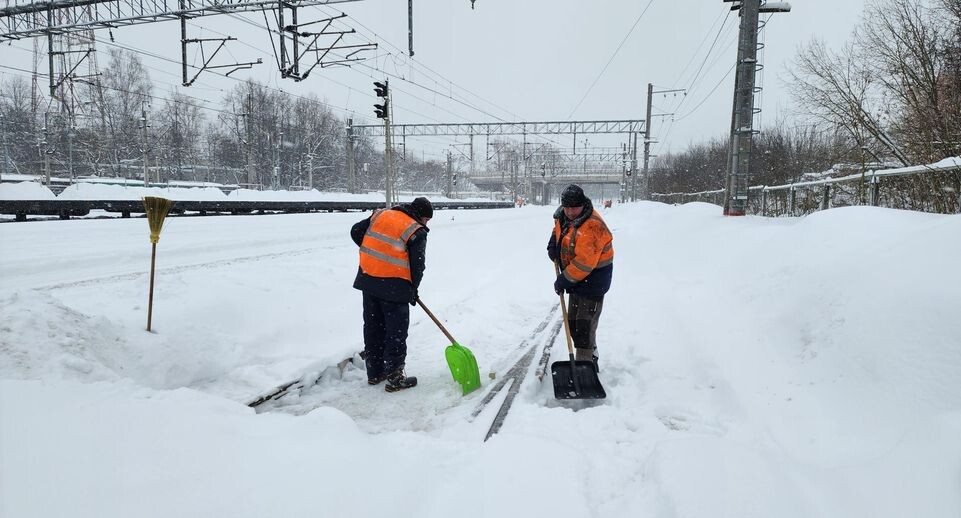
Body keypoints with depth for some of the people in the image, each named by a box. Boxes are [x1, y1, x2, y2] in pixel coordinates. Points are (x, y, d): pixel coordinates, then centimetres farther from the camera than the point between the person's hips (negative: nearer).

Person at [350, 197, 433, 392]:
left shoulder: (380, 214, 7)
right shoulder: (417, 232, -9)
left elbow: (356, 231, 13)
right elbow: (417, 266, -7)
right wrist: (413, 290, 8)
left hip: (368, 280, 6)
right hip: (394, 286, -6)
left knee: (373, 328, 16)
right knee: (396, 332, 5)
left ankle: (374, 373, 28)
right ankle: (394, 378, 11)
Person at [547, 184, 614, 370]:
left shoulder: (592, 226, -27)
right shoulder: (563, 217, 1)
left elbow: (584, 262, -30)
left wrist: (564, 280, -21)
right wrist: (553, 244, 7)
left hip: (593, 280, -9)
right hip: (576, 278, 9)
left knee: (584, 326, -11)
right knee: (572, 322, 17)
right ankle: (590, 358, 32)